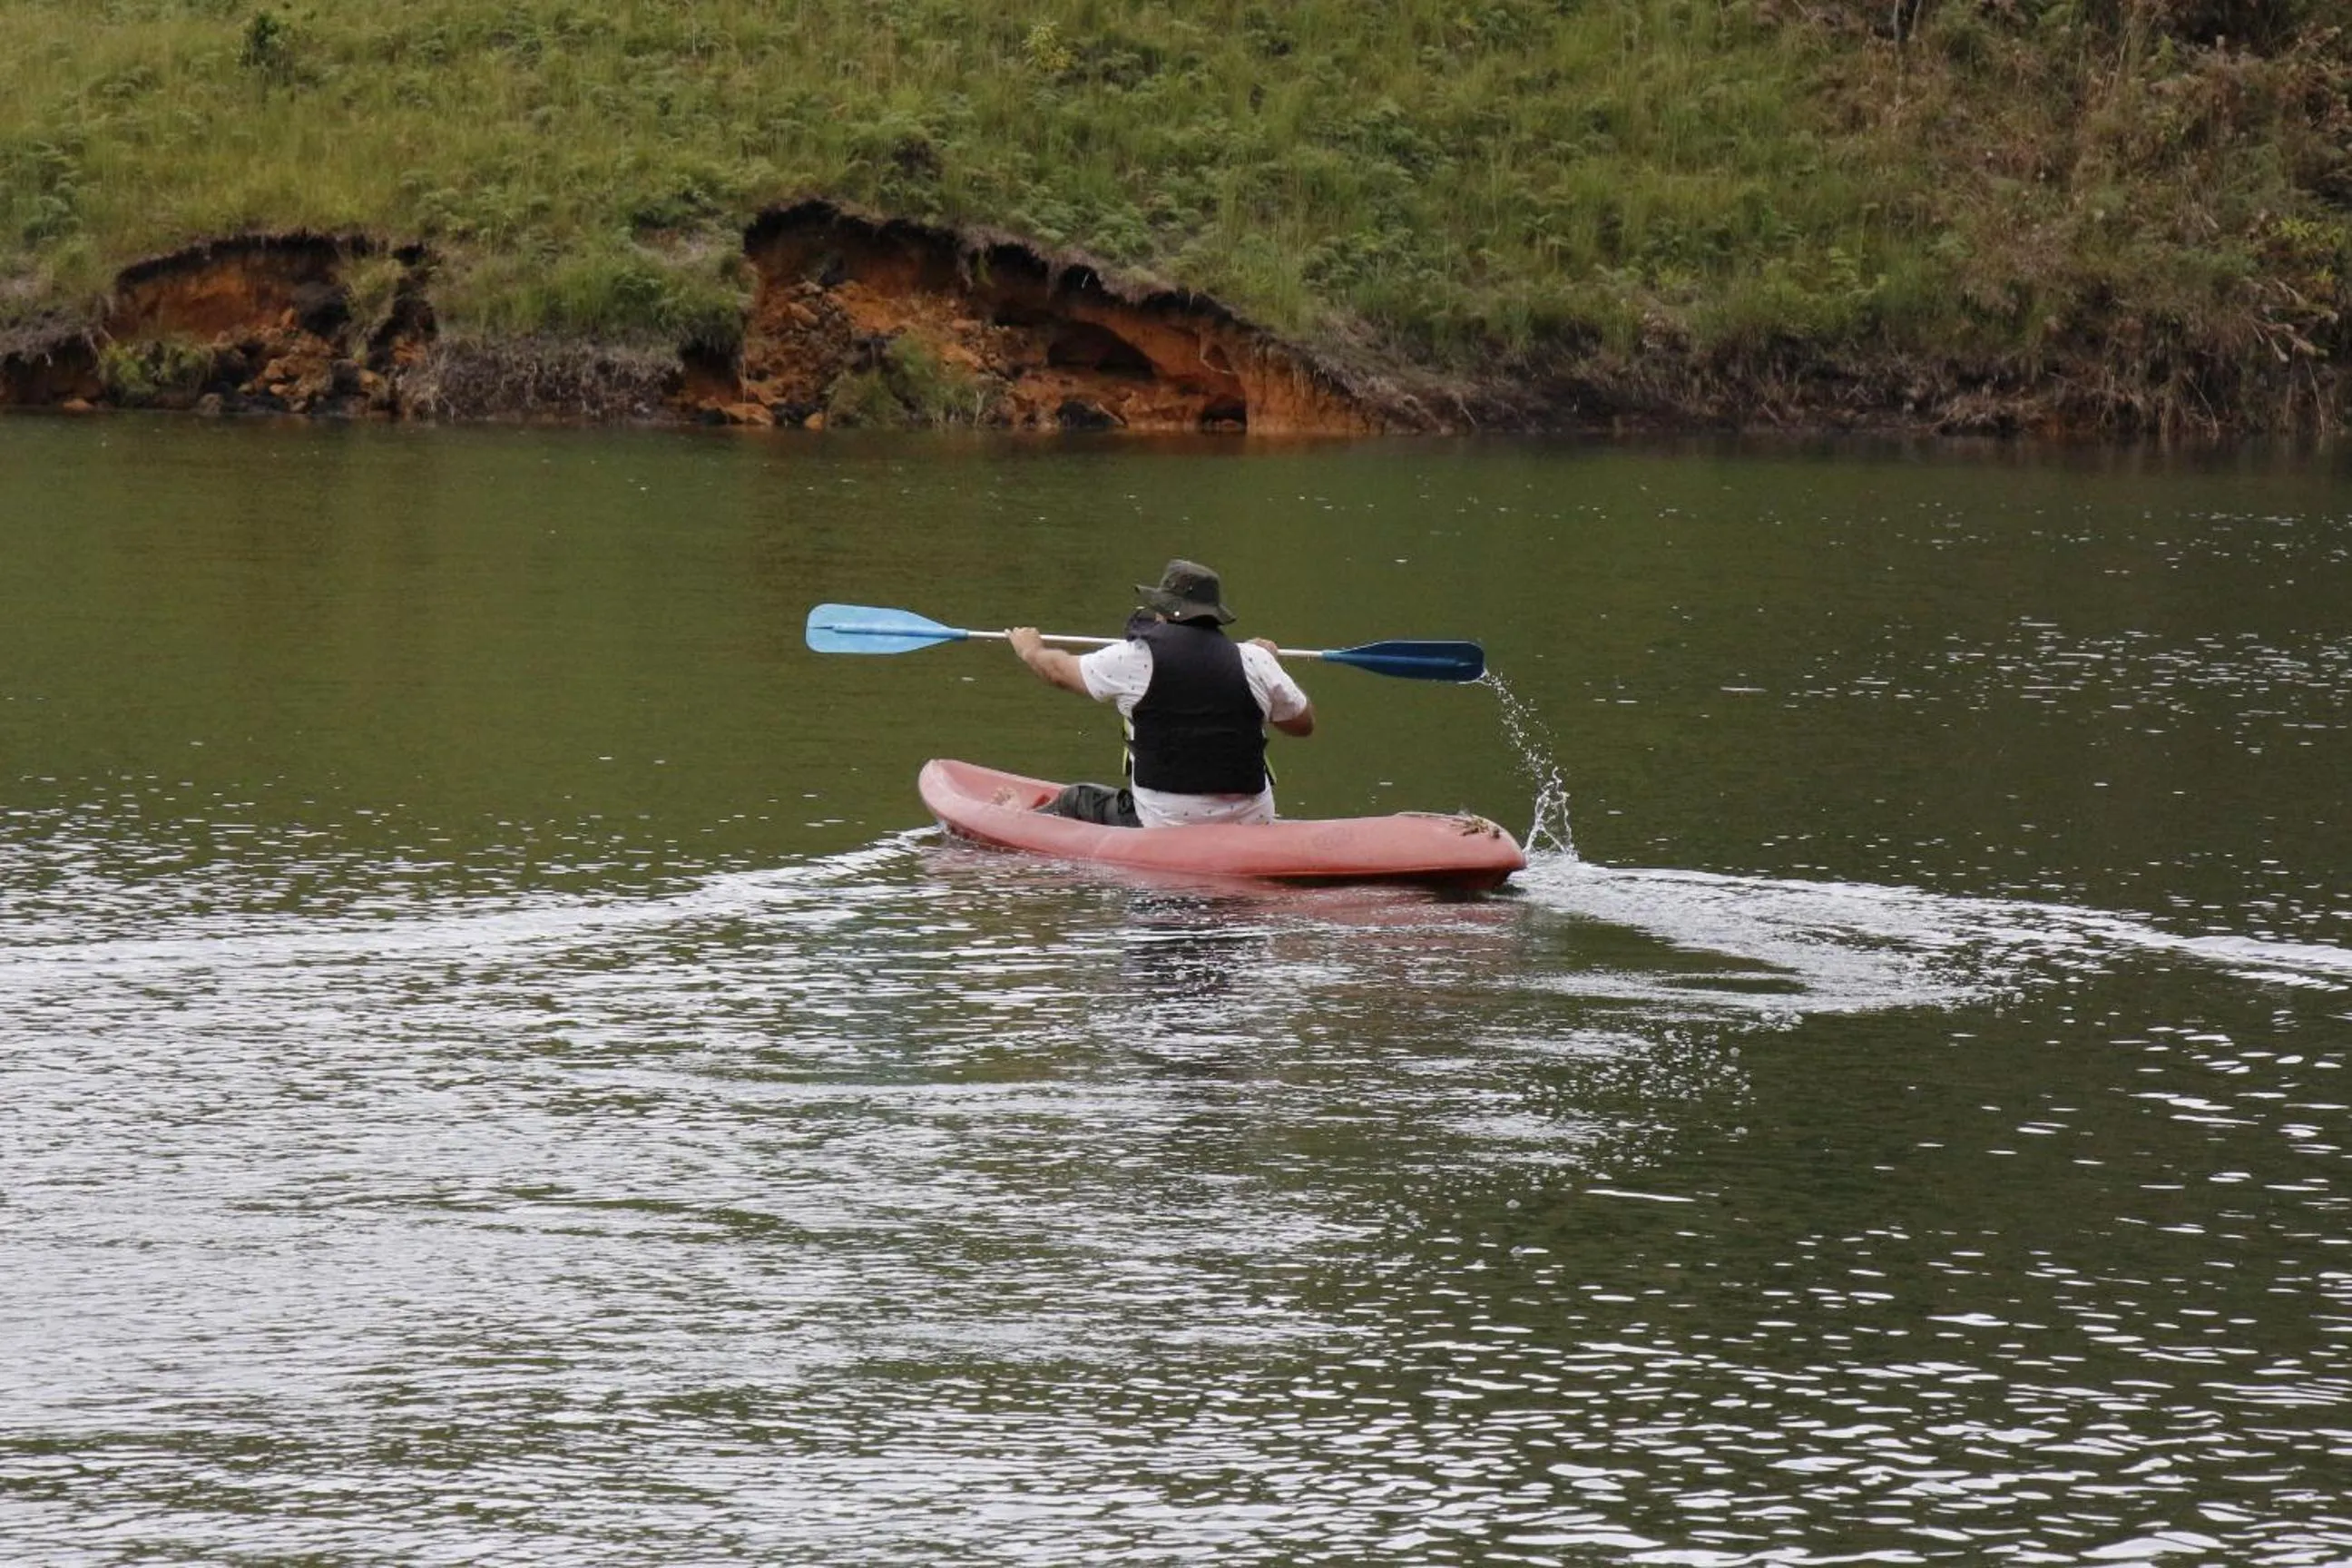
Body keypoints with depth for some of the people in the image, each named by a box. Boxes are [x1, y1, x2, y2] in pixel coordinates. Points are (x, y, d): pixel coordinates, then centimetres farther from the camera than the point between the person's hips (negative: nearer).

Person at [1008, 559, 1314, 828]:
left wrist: (1030, 650, 35)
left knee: (1075, 800, 26)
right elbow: (1304, 723, 14)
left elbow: (1059, 671, 12)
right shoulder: (1255, 661, -2)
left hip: (1161, 829, -2)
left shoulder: (1135, 659, -7)